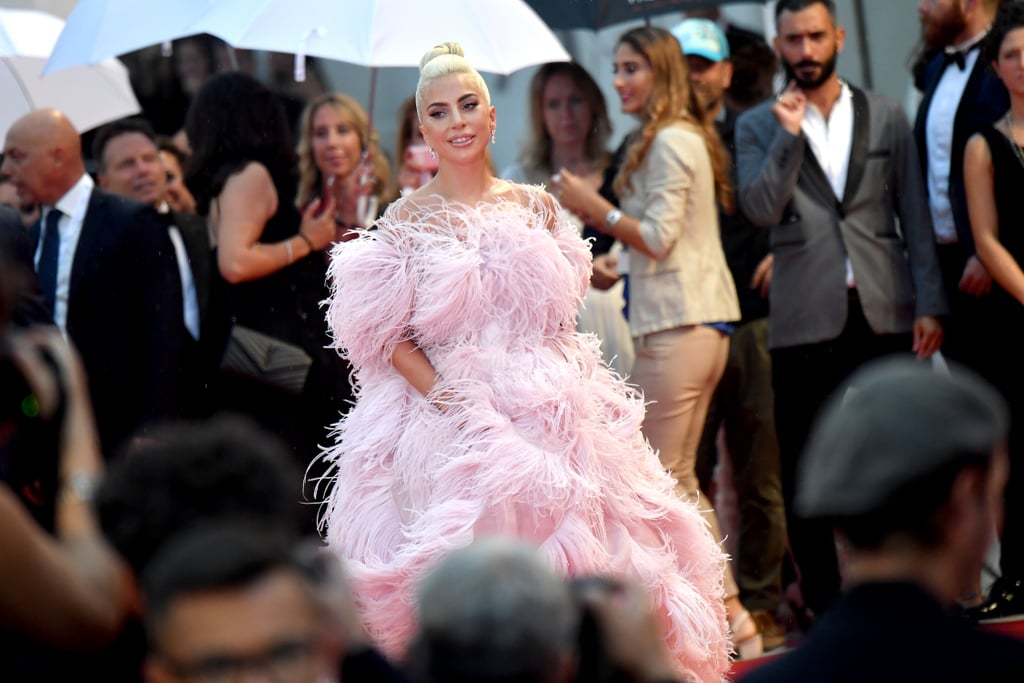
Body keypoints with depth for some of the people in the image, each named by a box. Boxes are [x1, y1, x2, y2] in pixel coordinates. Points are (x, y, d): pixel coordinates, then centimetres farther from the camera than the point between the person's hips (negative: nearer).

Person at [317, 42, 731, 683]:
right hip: (455, 428, -3)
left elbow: (562, 314, 15)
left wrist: (568, 390, 1)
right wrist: (450, 401, -14)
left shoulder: (536, 206, 10)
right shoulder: (408, 219, 2)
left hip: (554, 414, 3)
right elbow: (391, 337, -1)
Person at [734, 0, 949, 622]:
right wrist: (789, 134, -14)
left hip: (885, 311, 1)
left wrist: (930, 303, 1)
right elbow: (762, 210, -7)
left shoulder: (885, 116, 10)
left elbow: (915, 214, 8)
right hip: (805, 319, -1)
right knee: (804, 471, 1)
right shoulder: (758, 127, 7)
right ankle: (822, 599, 9)